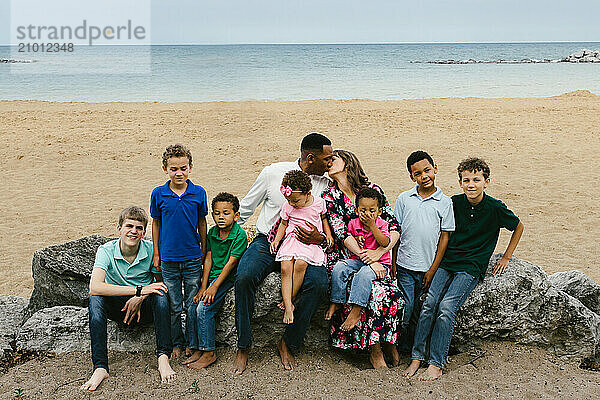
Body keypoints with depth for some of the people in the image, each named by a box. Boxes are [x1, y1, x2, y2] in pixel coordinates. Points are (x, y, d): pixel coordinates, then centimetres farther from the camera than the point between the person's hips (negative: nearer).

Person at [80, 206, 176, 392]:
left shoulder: (151, 250, -12)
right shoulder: (106, 251, -15)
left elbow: (160, 283, -3)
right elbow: (95, 286, -31)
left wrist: (140, 299, -24)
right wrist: (139, 290, -37)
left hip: (144, 308, 0)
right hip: (117, 308, 0)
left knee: (160, 294, -30)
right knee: (95, 299, -29)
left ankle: (163, 358, -31)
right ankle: (100, 367, -32)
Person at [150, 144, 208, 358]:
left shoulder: (199, 193, -3)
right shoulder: (158, 194, -3)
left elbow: (201, 222, 7)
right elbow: (156, 223, 6)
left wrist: (204, 251, 9)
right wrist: (156, 254, 6)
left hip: (193, 258, 0)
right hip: (168, 259, 0)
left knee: (193, 305, 9)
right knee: (173, 306, 9)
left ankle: (192, 343, 25)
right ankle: (177, 343, 25)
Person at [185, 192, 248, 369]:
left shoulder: (240, 235, -14)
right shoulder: (212, 232, 5)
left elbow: (231, 262, -17)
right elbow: (208, 259, 4)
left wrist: (214, 287, -19)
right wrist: (203, 287, -4)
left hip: (227, 277, -6)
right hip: (212, 275, 7)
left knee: (203, 309, -19)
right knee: (192, 309, -7)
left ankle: (209, 353, -7)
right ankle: (197, 350, 6)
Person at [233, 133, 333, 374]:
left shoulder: (325, 185, 3)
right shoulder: (273, 173, -2)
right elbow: (245, 208, 10)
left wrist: (320, 239, -14)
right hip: (267, 241, -1)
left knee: (319, 282, -28)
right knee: (244, 278, -30)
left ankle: (288, 344, -7)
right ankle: (243, 347, -9)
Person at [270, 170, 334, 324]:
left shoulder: (319, 203, -1)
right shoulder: (287, 207, 3)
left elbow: (324, 218, 19)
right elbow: (283, 224, 17)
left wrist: (328, 235, 8)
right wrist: (276, 240, 5)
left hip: (312, 241, -2)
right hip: (292, 239, 2)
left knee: (300, 264, -31)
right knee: (285, 268, -23)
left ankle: (290, 299, -16)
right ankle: (288, 307, -25)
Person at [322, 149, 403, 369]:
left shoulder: (373, 189, 6)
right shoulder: (330, 196, 1)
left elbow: (394, 227, 1)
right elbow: (342, 235, -10)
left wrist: (379, 252, -15)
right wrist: (367, 259, -21)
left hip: (375, 257, 2)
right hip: (342, 259, -2)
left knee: (393, 294, -25)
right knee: (376, 291, -29)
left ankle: (389, 342, 0)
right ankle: (375, 349, -10)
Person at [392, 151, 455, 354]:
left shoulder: (445, 202, 0)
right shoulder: (404, 199, 3)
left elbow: (444, 237, 1)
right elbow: (396, 233, 7)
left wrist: (433, 270, -3)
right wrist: (393, 264, 3)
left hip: (428, 269, 0)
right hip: (405, 266, 0)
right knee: (406, 311, 1)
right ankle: (402, 349, 18)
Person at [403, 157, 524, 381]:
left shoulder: (495, 208, -4)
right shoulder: (454, 203, 3)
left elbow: (518, 227, 14)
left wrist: (506, 257, 12)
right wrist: (436, 261, 12)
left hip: (471, 268, -3)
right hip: (446, 262, 3)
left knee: (446, 308, -23)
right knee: (429, 303, -19)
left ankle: (436, 363, -16)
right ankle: (417, 357, -12)